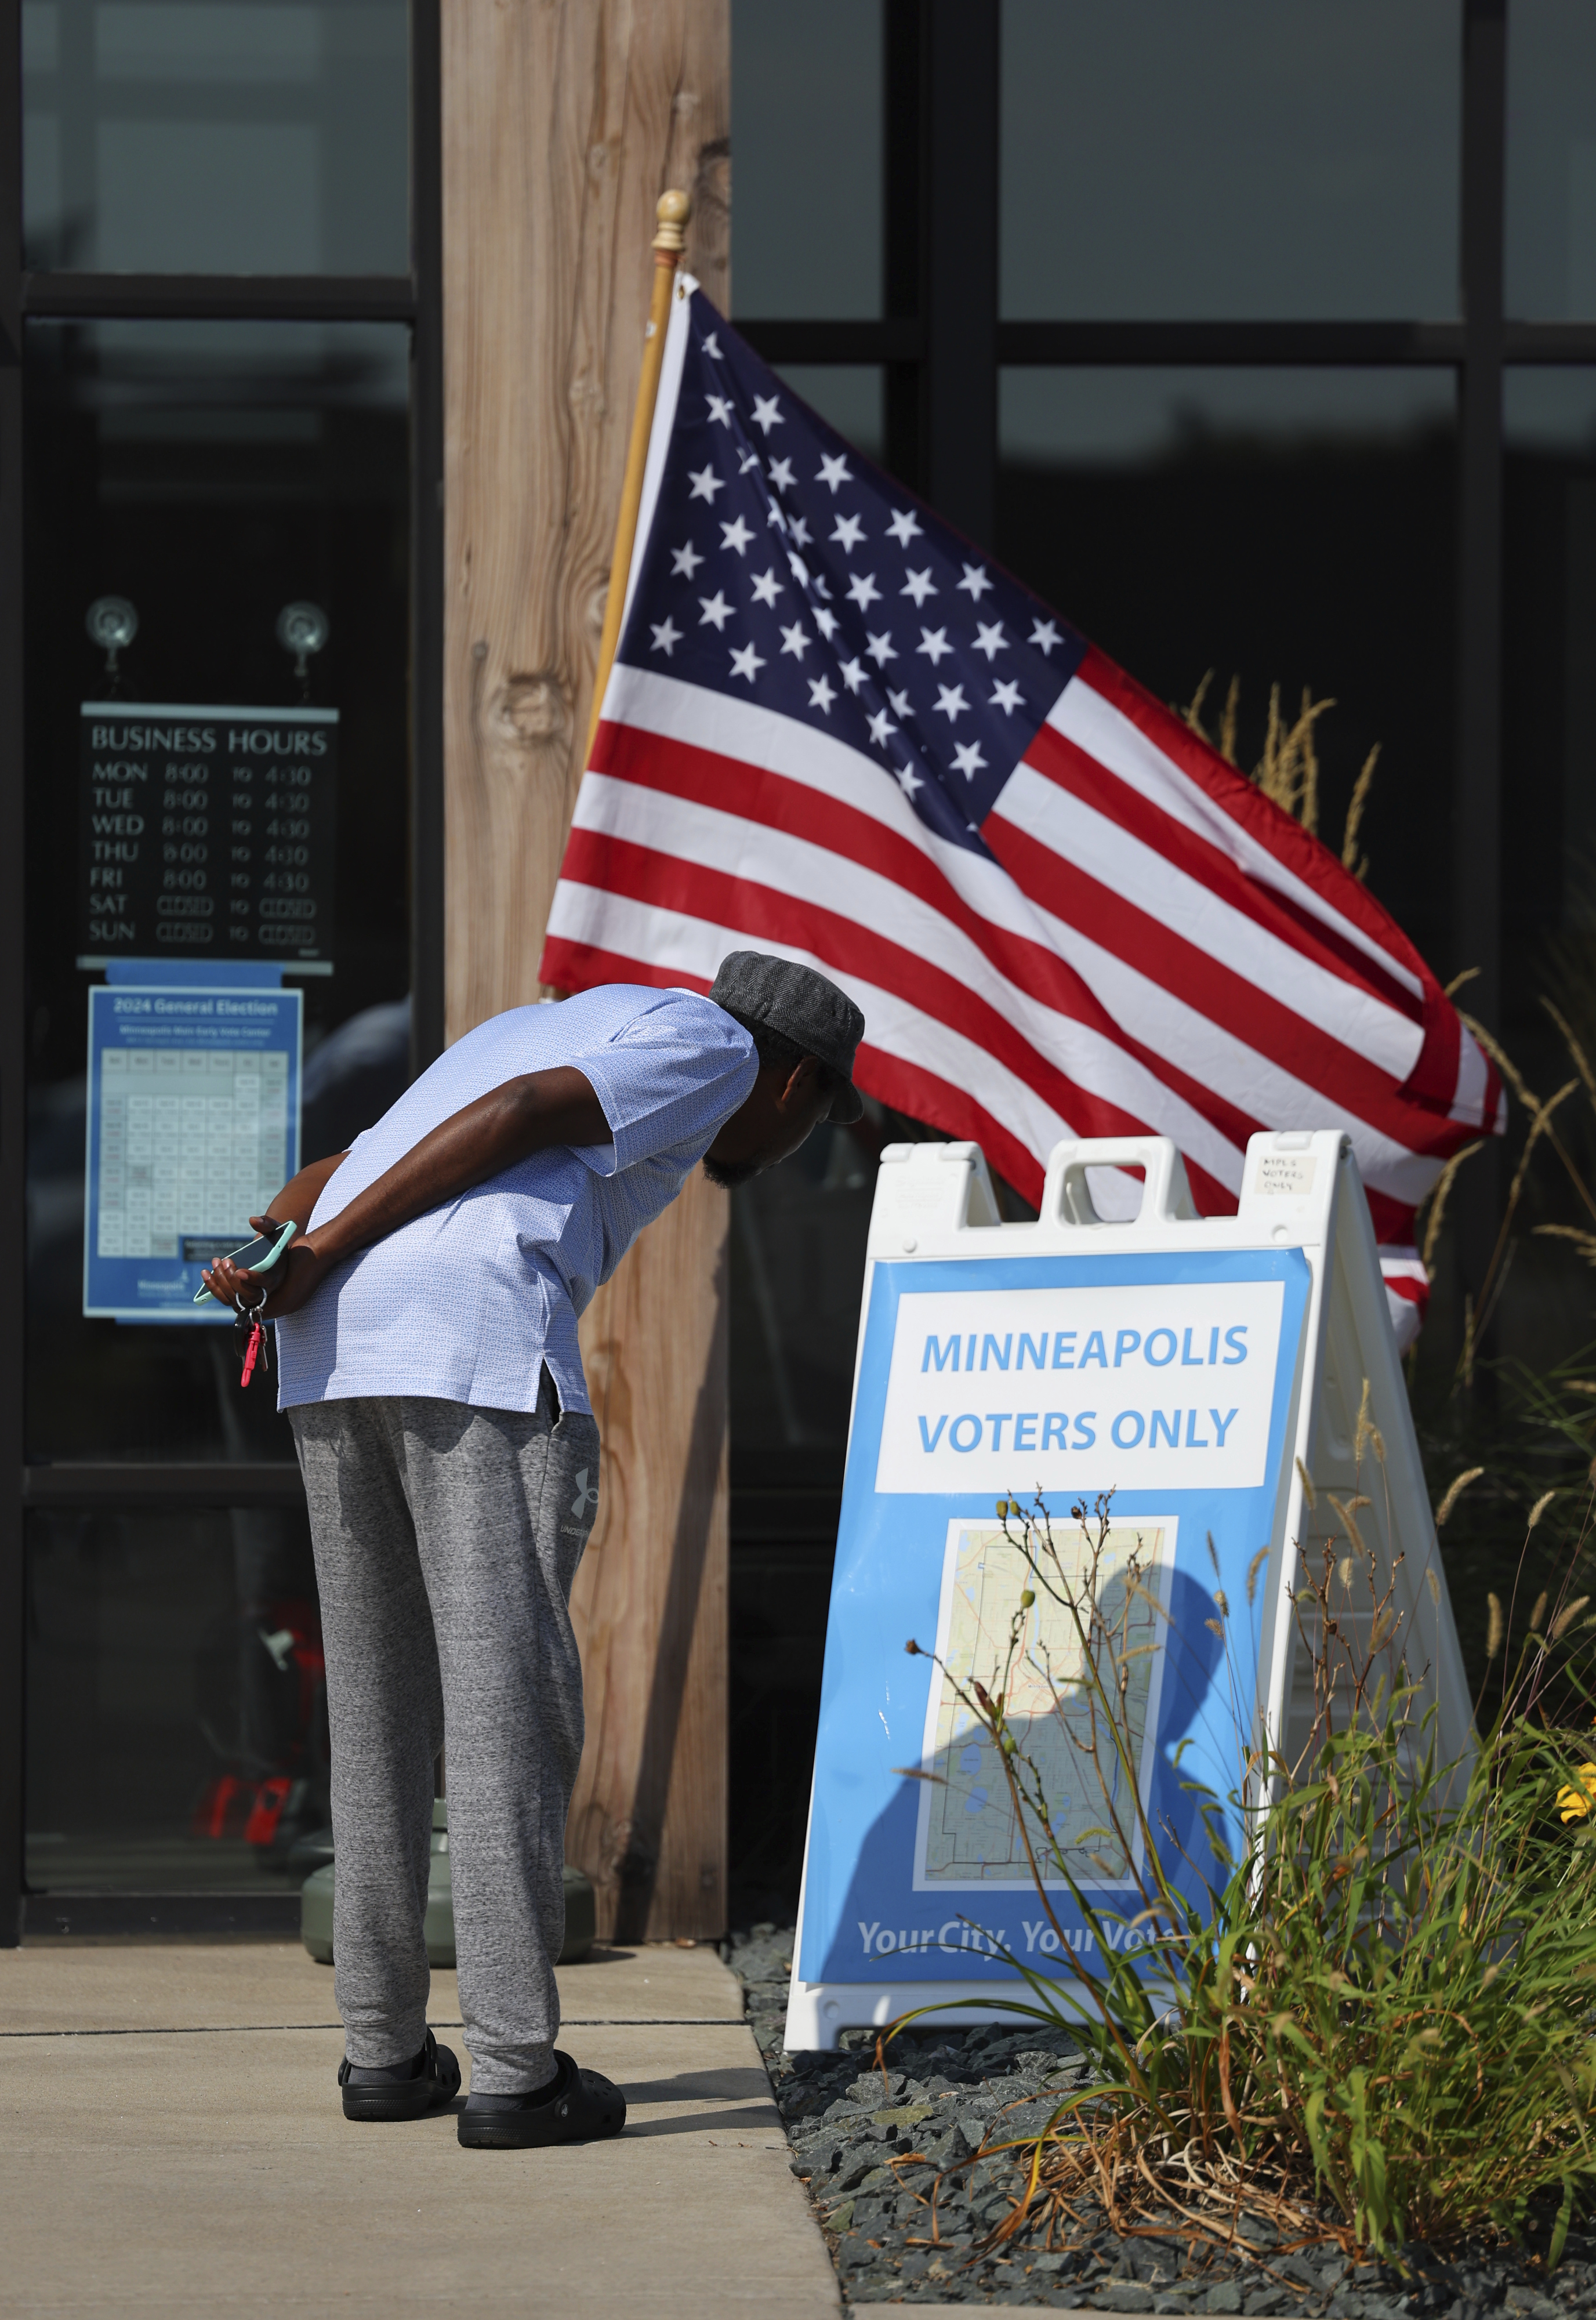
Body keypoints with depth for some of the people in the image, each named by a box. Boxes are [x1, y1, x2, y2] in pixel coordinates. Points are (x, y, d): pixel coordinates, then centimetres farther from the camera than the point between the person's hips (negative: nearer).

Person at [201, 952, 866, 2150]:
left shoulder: (551, 1030, 35)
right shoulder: (712, 1045, 9)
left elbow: (335, 1177, 22)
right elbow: (517, 1113, -8)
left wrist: (260, 1264, 2)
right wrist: (323, 1256, -10)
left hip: (333, 1353, 8)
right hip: (475, 1337, -8)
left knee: (381, 1697, 16)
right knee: (510, 1704, -4)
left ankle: (385, 2050, 18)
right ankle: (516, 2070, -6)